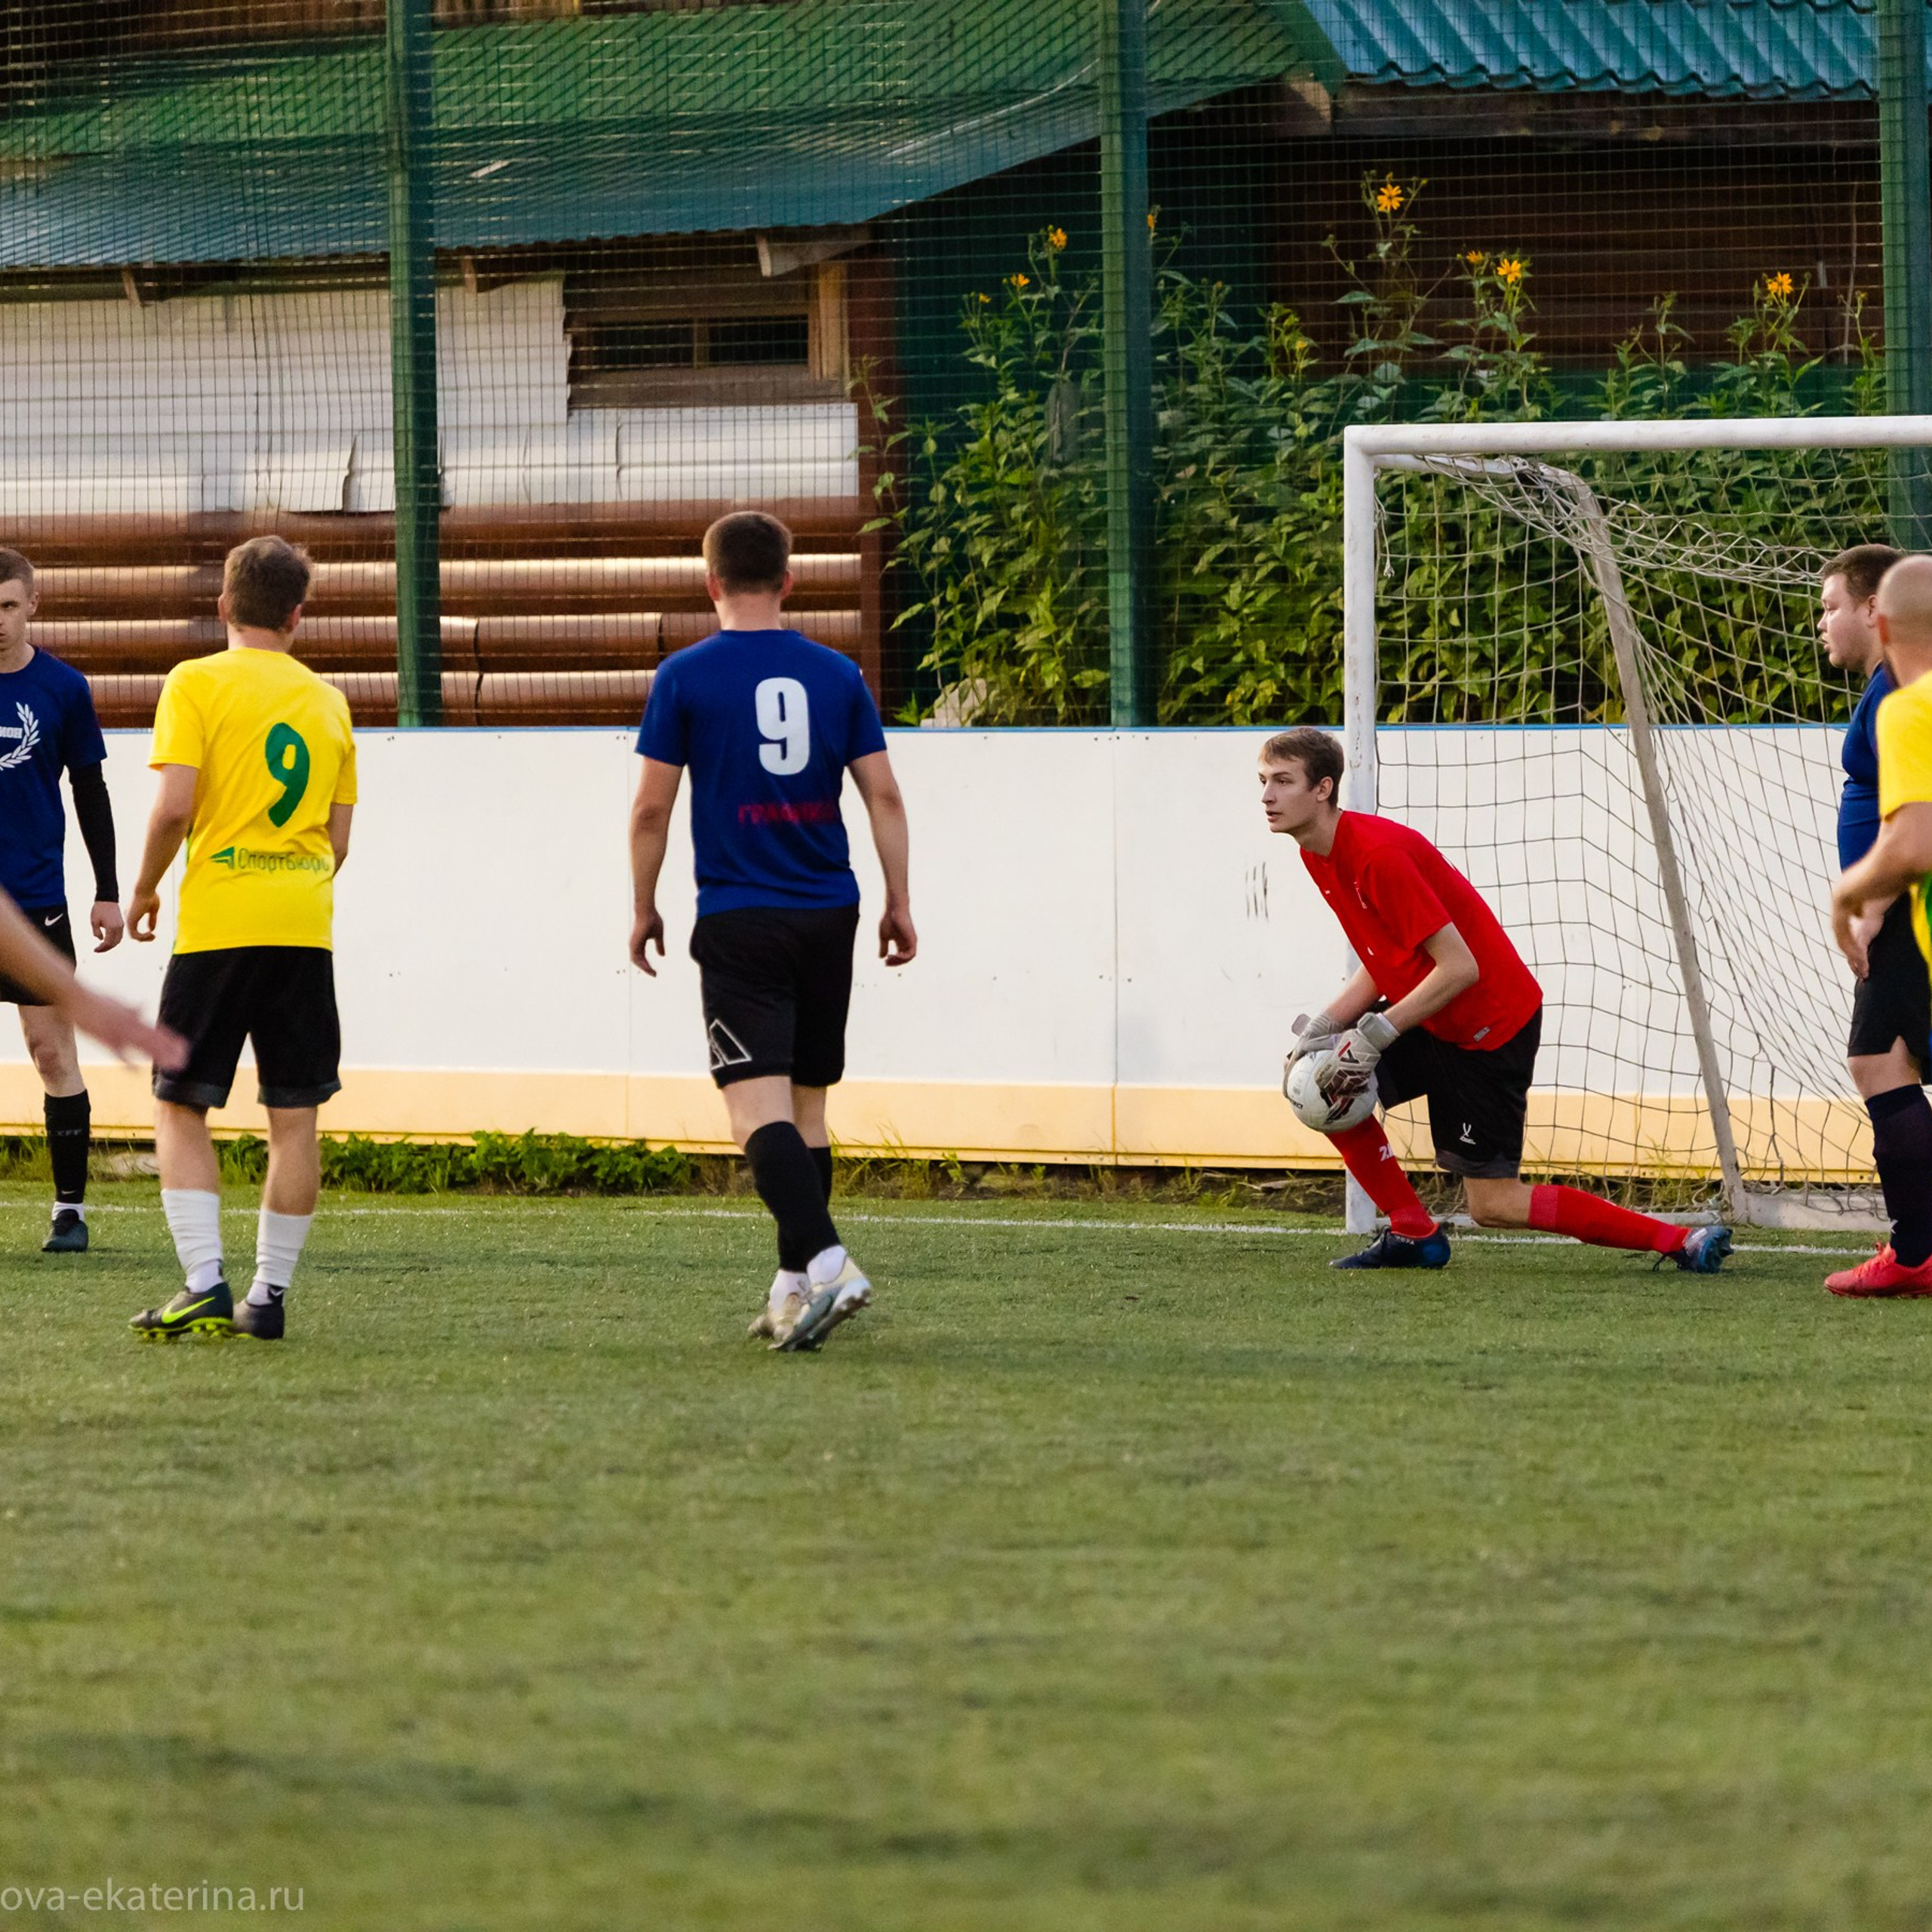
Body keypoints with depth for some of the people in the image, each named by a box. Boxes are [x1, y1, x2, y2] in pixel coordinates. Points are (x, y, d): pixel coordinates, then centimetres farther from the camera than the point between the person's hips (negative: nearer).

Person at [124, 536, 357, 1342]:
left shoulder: (197, 684, -3)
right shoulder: (327, 701, 11)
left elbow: (174, 805, -12)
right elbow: (337, 838, 12)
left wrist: (144, 890, 3)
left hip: (217, 924, -4)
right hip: (305, 928, 4)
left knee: (180, 1108, 3)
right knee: (294, 1117, 6)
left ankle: (205, 1283, -9)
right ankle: (268, 1296, 6)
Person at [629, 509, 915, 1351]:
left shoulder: (685, 676, -4)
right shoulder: (836, 674, 6)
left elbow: (651, 808, -3)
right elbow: (883, 793, 5)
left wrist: (644, 908, 9)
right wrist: (898, 903, 12)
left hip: (739, 922, -4)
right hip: (828, 916, 4)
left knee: (758, 1106, -10)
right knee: (807, 1103, 14)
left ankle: (824, 1260, -28)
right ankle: (793, 1285, 18)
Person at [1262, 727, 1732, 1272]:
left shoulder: (1379, 855, -26)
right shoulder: (1319, 854, 4)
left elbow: (1458, 967, -27)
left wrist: (1373, 1036, -25)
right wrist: (1319, 1031, -5)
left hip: (1493, 1024, -9)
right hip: (1431, 1019, 9)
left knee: (1494, 1204, -6)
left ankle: (1682, 1242, -3)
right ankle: (1412, 1233, 11)